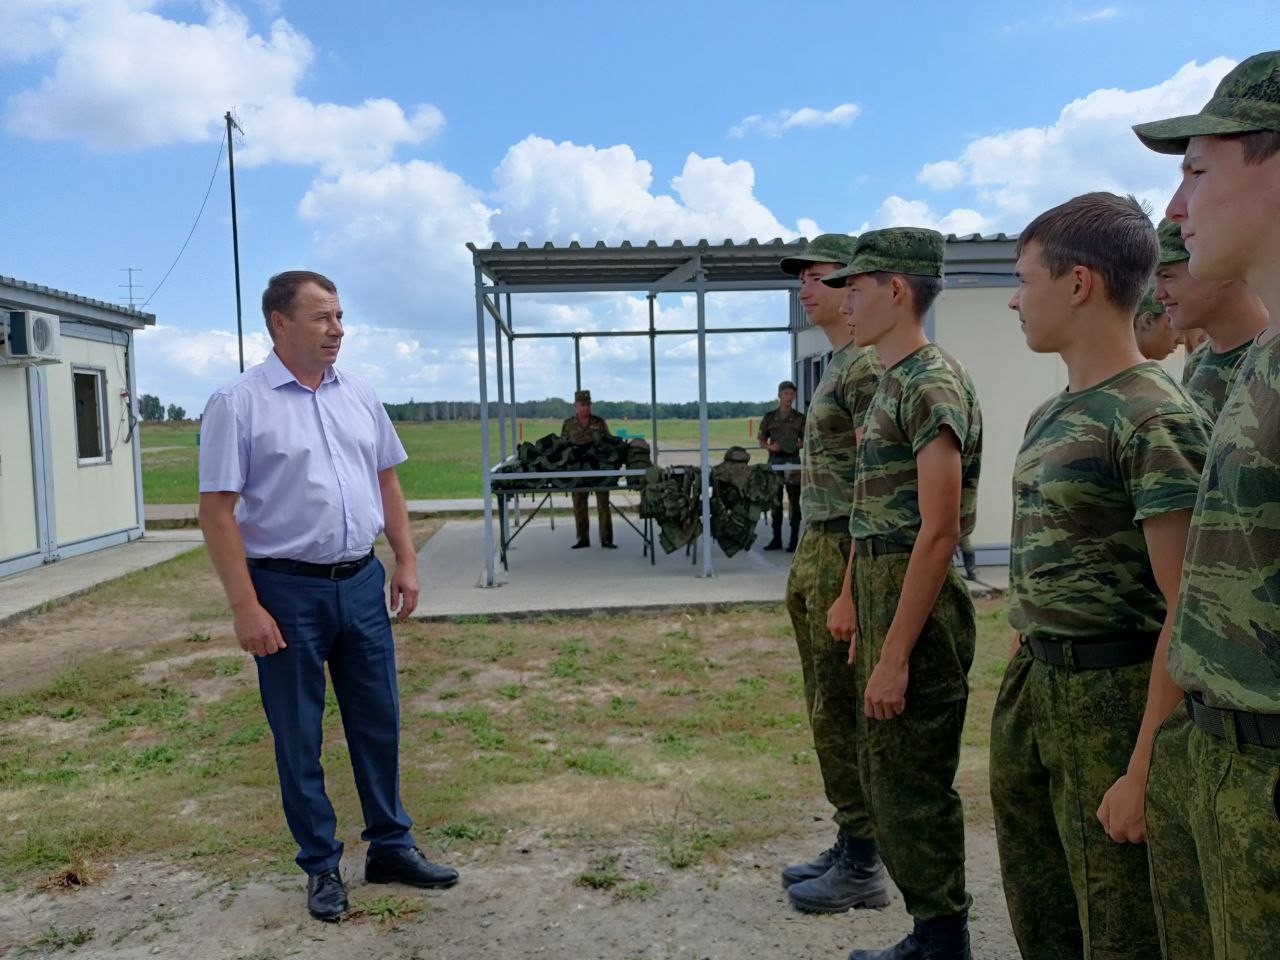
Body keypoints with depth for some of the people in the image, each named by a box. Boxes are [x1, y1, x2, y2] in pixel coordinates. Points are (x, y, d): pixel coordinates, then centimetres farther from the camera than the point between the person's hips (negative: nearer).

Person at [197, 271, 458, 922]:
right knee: (299, 736, 9)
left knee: (377, 721, 13)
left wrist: (406, 562, 8)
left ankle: (391, 846, 29)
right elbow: (217, 511, -11)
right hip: (287, 590, -5)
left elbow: (387, 481, 14)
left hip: (361, 582, 5)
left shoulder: (359, 396, 8)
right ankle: (321, 866, 25)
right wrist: (245, 607, -15)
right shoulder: (238, 403, -9)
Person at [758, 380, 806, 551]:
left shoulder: (799, 418, 5)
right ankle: (776, 539, 14)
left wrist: (797, 444, -13)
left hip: (792, 461, -2)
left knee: (794, 501, -3)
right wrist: (771, 446, -12)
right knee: (775, 501, 6)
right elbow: (761, 440, 8)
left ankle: (794, 540, 0)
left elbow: (805, 440, 7)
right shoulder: (769, 417, 7)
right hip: (774, 460, 2)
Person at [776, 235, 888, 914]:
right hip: (815, 550, 10)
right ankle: (849, 848, 28)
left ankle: (862, 869, 12)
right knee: (826, 710, 16)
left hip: (842, 552, -10)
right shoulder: (836, 365, 17)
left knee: (841, 715, -2)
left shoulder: (865, 366, -13)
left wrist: (849, 589, -23)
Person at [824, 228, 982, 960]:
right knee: (886, 776, 18)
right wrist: (858, 604, 18)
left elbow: (938, 532, -21)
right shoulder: (894, 381, 14)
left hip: (918, 608, -10)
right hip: (884, 596, 10)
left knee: (915, 789, 2)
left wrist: (895, 654, -21)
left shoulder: (932, 383, -16)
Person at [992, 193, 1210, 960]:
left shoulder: (1155, 420, -17)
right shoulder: (1050, 416, 9)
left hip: (1112, 693, -8)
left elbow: (1187, 609, -20)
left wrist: (1144, 770, -20)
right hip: (1033, 681, 8)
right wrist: (1021, 678, 15)